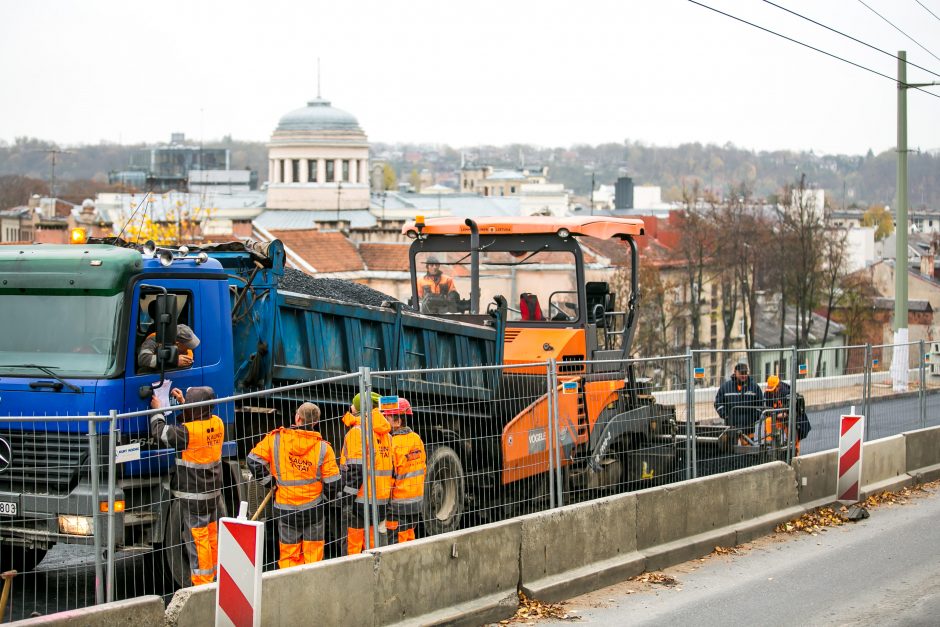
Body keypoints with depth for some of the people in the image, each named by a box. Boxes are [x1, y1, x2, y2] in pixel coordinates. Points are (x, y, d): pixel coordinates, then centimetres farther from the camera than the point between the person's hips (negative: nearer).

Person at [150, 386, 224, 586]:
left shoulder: (188, 432, -23)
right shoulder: (217, 424, -1)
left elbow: (160, 432, -12)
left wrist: (157, 410, 3)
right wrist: (182, 401, 25)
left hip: (193, 495, -8)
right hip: (213, 491, 8)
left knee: (197, 538, -2)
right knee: (211, 536, 17)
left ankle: (201, 582, 1)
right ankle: (212, 576, 27)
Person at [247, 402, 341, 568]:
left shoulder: (275, 439, -9)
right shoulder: (323, 447, -8)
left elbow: (254, 460, -5)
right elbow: (332, 483, -5)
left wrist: (270, 481, 7)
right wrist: (330, 494, 17)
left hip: (285, 509, 0)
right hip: (313, 509, 0)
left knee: (288, 554, 10)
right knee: (313, 554, 9)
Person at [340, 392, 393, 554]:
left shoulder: (357, 432, -10)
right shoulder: (386, 434, 13)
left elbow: (355, 468, -18)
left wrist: (346, 496, -15)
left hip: (361, 499, -8)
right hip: (381, 500, 8)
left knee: (353, 546, -4)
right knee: (372, 545, 14)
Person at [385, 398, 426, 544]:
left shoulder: (393, 444, -19)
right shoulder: (416, 438, 4)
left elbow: (389, 476, -18)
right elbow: (423, 467, 12)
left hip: (399, 503, -8)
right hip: (417, 501, 8)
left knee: (396, 542, -3)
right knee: (409, 540, 17)